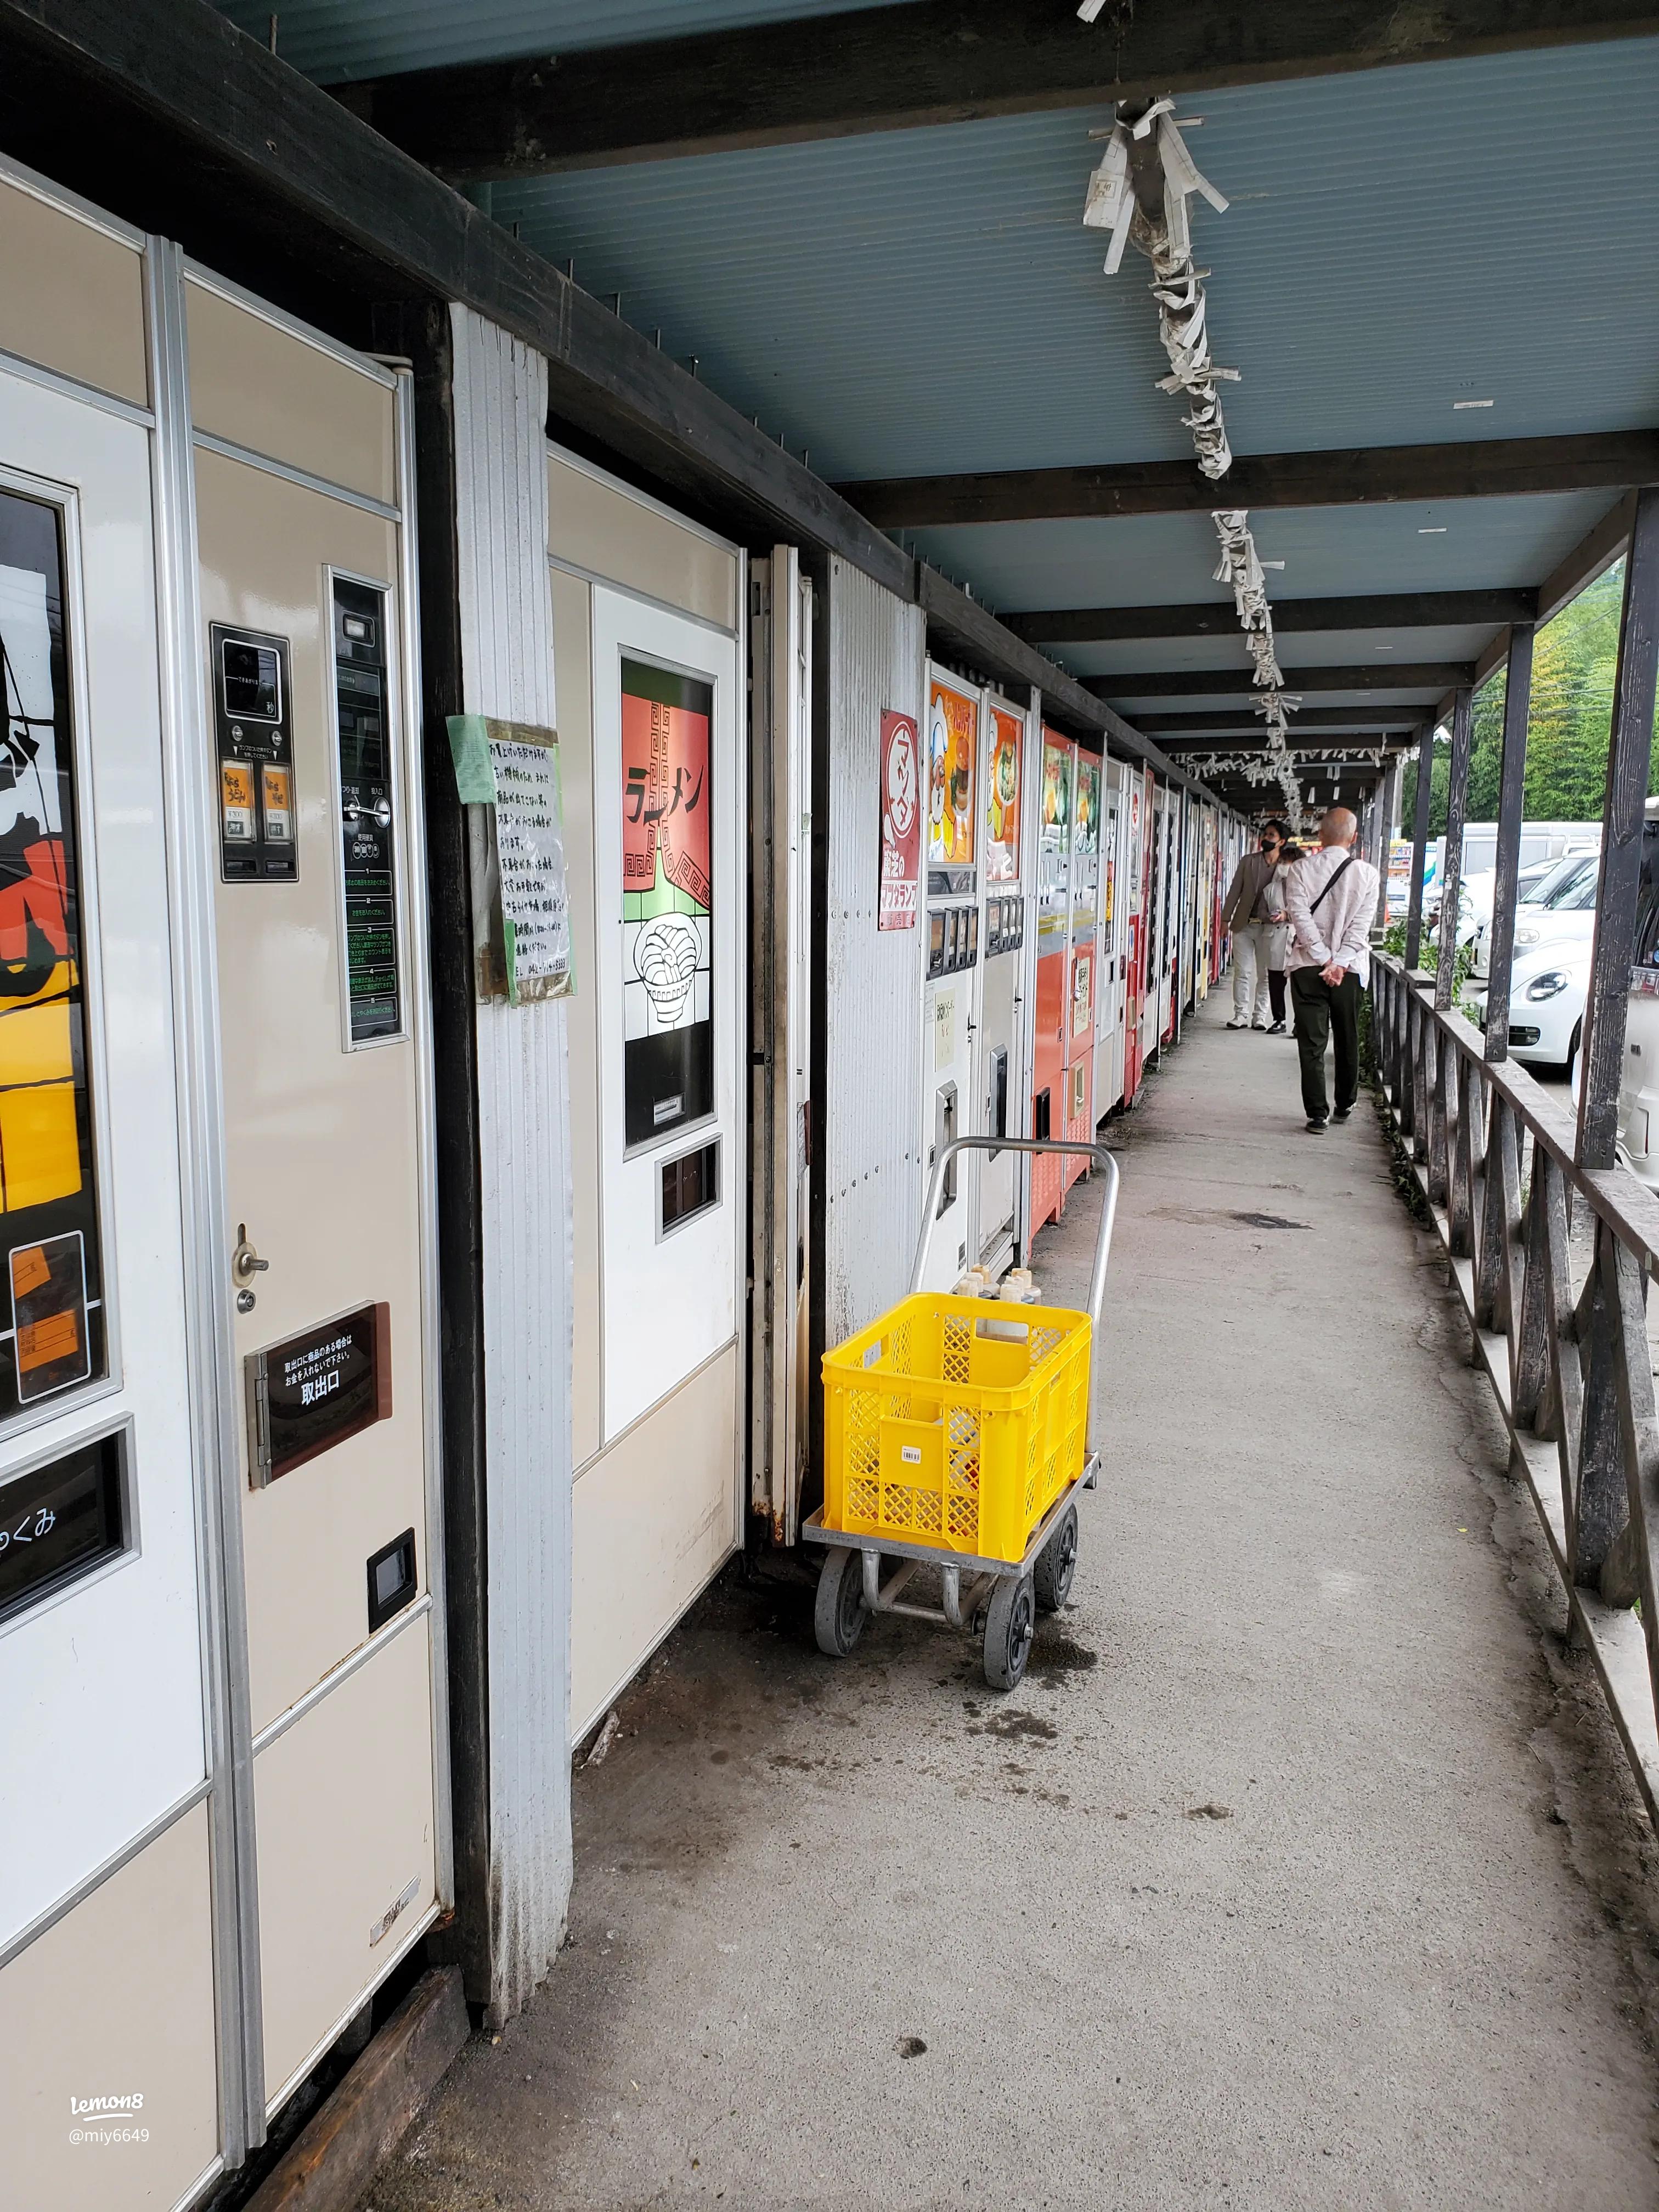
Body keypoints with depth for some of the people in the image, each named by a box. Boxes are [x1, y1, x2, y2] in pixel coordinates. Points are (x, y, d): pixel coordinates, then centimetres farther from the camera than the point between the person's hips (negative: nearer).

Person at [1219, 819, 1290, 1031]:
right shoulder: (1248, 861, 8)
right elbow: (1235, 890, 8)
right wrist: (1226, 918, 4)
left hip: (1268, 927, -2)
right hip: (1243, 925, 2)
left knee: (1264, 975, 4)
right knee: (1242, 972, 2)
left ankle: (1260, 1017, 11)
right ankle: (1241, 1015, 7)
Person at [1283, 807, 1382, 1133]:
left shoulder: (1302, 869, -4)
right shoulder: (1368, 874, -1)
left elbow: (1301, 916, -11)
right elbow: (1361, 925, -9)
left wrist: (1325, 960, -12)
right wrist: (1339, 963, -11)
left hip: (1307, 966, -1)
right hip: (1350, 970, 1)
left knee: (1312, 1043, 0)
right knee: (1347, 1042, 16)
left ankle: (1318, 1114, -4)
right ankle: (1344, 1107, 28)